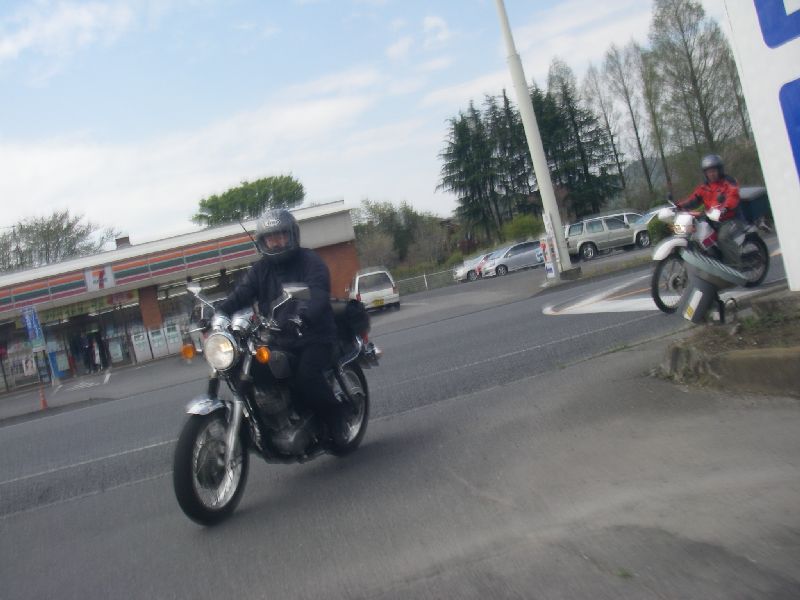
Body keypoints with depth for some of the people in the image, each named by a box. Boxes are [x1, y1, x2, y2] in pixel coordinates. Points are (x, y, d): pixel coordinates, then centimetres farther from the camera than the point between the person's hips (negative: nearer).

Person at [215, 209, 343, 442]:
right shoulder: (261, 268, 15)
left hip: (313, 336, -5)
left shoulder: (309, 260, -1)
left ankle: (336, 422, -7)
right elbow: (240, 294, 0)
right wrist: (217, 313, -21)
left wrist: (302, 315, -42)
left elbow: (318, 294, -20)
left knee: (306, 377, -29)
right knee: (252, 373, -15)